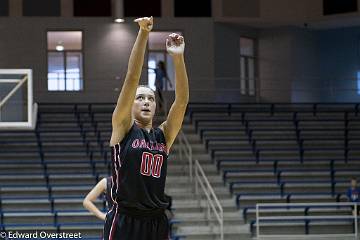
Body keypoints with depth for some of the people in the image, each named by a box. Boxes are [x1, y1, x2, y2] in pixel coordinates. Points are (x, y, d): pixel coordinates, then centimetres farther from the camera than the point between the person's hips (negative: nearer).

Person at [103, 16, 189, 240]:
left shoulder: (163, 135, 12)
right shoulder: (123, 128, 2)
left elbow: (182, 100, -1)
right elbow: (132, 79, -7)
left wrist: (178, 57, -14)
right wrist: (143, 33, -16)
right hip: (124, 222, -4)